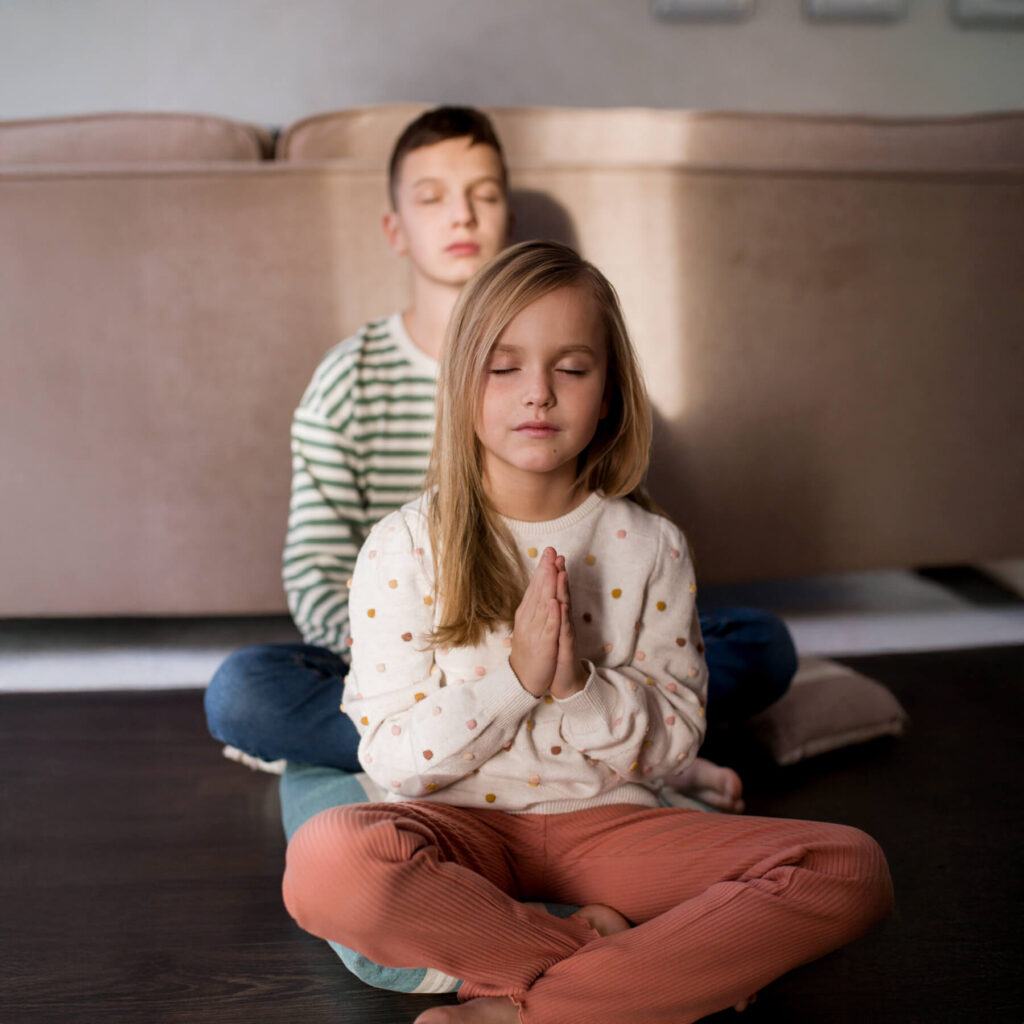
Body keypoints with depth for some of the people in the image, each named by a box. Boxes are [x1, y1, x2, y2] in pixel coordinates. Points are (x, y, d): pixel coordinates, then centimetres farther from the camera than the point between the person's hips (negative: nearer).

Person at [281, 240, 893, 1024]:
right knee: (330, 861, -37)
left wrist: (580, 686, -19)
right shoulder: (404, 546, -5)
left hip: (606, 821, 2)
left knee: (851, 870, -20)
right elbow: (392, 757, -7)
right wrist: (512, 672, -22)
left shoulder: (650, 546, 0)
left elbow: (675, 742, 0)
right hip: (463, 826, -1)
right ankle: (609, 953, -15)